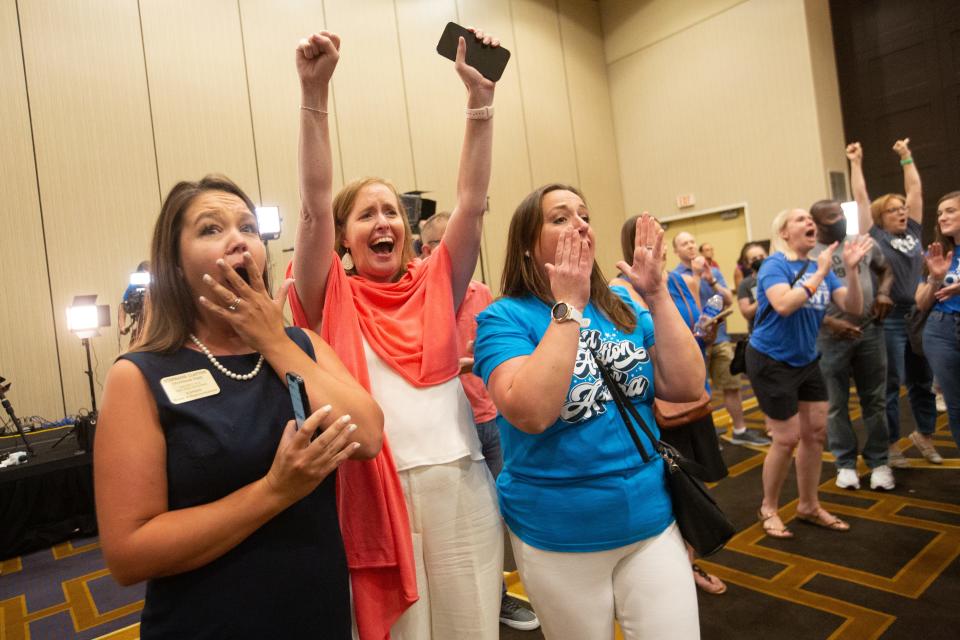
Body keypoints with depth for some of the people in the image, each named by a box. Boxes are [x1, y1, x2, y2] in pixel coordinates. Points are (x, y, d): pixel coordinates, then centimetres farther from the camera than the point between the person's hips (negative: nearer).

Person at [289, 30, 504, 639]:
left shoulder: (436, 285, 6)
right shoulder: (334, 300, 1)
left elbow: (472, 200, -2)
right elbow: (315, 206, -12)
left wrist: (481, 97, -9)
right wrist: (315, 93, -19)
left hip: (461, 484, 3)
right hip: (377, 490, -2)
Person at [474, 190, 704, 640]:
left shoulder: (623, 308, 2)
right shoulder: (504, 317, -13)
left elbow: (687, 387, -6)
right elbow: (531, 412, -29)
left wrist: (657, 294, -13)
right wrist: (569, 307, -25)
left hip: (651, 521, 4)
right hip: (558, 538, -3)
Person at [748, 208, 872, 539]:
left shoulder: (821, 268, 4)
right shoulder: (774, 265, -15)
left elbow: (854, 308, -3)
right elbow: (784, 305, -33)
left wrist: (851, 269, -17)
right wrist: (821, 272, -26)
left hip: (806, 361, 7)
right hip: (771, 362, -7)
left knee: (815, 432, 11)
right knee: (787, 439, -2)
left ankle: (809, 506, 29)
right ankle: (768, 508, 19)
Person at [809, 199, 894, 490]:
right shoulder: (806, 254, -7)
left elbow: (886, 269, 21)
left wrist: (883, 292, 0)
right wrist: (829, 322, -20)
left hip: (870, 331, 4)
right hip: (830, 338, -3)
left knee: (875, 400, 11)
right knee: (837, 405, 7)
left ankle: (878, 461, 25)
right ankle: (845, 463, 22)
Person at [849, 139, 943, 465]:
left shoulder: (913, 233, 10)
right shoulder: (874, 237, -4)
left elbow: (915, 189, 16)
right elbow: (861, 198, -5)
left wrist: (906, 157, 22)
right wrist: (856, 163, 0)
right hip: (890, 321, -5)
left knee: (923, 382, 16)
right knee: (891, 385, 2)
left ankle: (924, 435, 34)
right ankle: (891, 445, 14)